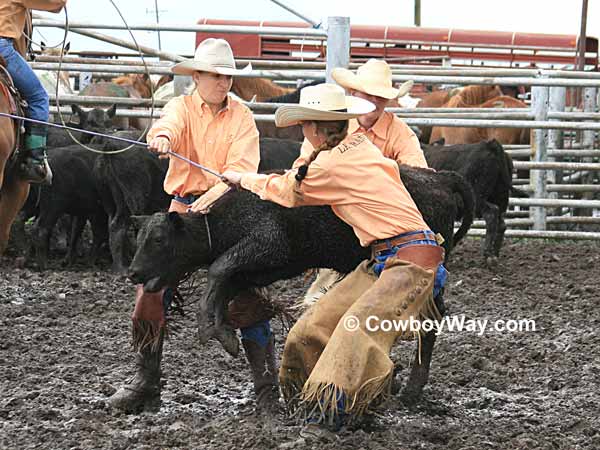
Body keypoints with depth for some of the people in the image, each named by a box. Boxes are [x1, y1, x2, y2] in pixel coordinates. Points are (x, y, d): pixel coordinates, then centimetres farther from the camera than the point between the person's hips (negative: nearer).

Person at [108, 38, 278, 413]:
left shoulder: (242, 116, 3)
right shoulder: (182, 106, 4)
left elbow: (242, 166, -10)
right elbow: (170, 124, -21)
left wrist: (211, 197, -27)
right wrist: (162, 137, -46)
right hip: (183, 207, 1)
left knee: (248, 291, -7)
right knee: (152, 288, -7)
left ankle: (268, 382, 6)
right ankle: (146, 384, 4)